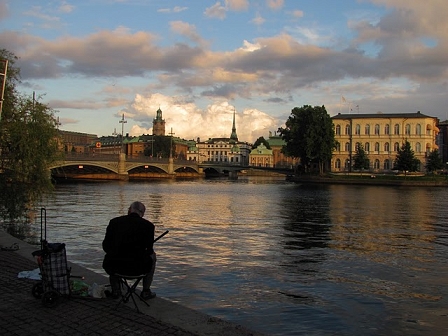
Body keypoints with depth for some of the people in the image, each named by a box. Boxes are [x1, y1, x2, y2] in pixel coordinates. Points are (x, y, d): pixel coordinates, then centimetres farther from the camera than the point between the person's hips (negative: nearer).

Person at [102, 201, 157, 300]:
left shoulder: (114, 221, 5)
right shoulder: (148, 225, 0)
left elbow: (106, 246, 9)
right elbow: (149, 250, 5)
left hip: (115, 267, 2)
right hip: (138, 269, -2)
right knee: (152, 256, 30)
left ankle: (116, 291, 33)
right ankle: (146, 291, 29)